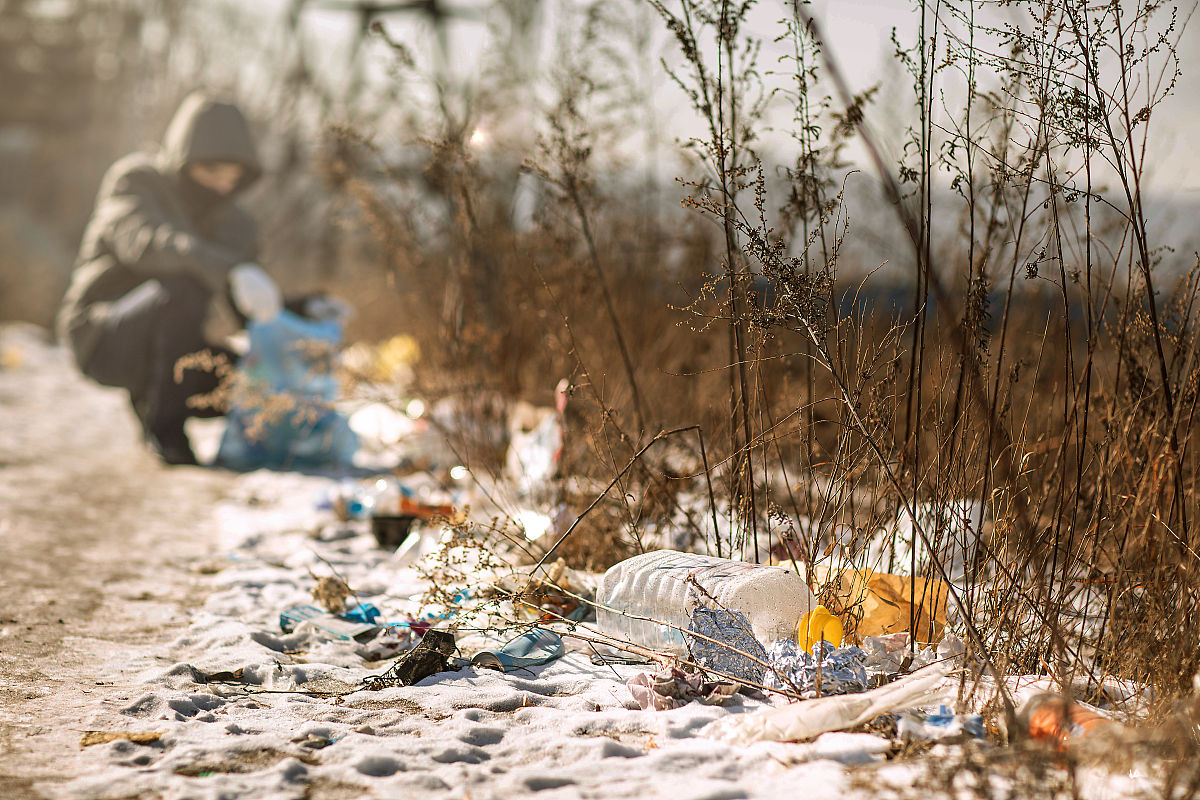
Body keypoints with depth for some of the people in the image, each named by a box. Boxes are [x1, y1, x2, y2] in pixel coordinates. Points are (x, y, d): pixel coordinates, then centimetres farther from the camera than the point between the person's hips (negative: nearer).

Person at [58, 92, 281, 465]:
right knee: (186, 287, -33)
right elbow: (147, 242, -34)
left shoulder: (236, 225, 4)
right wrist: (230, 271, -50)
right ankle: (164, 428, -21)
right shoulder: (133, 180, -13)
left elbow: (246, 312, 2)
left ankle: (149, 401, 11)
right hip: (102, 338, -6)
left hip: (165, 344, 6)